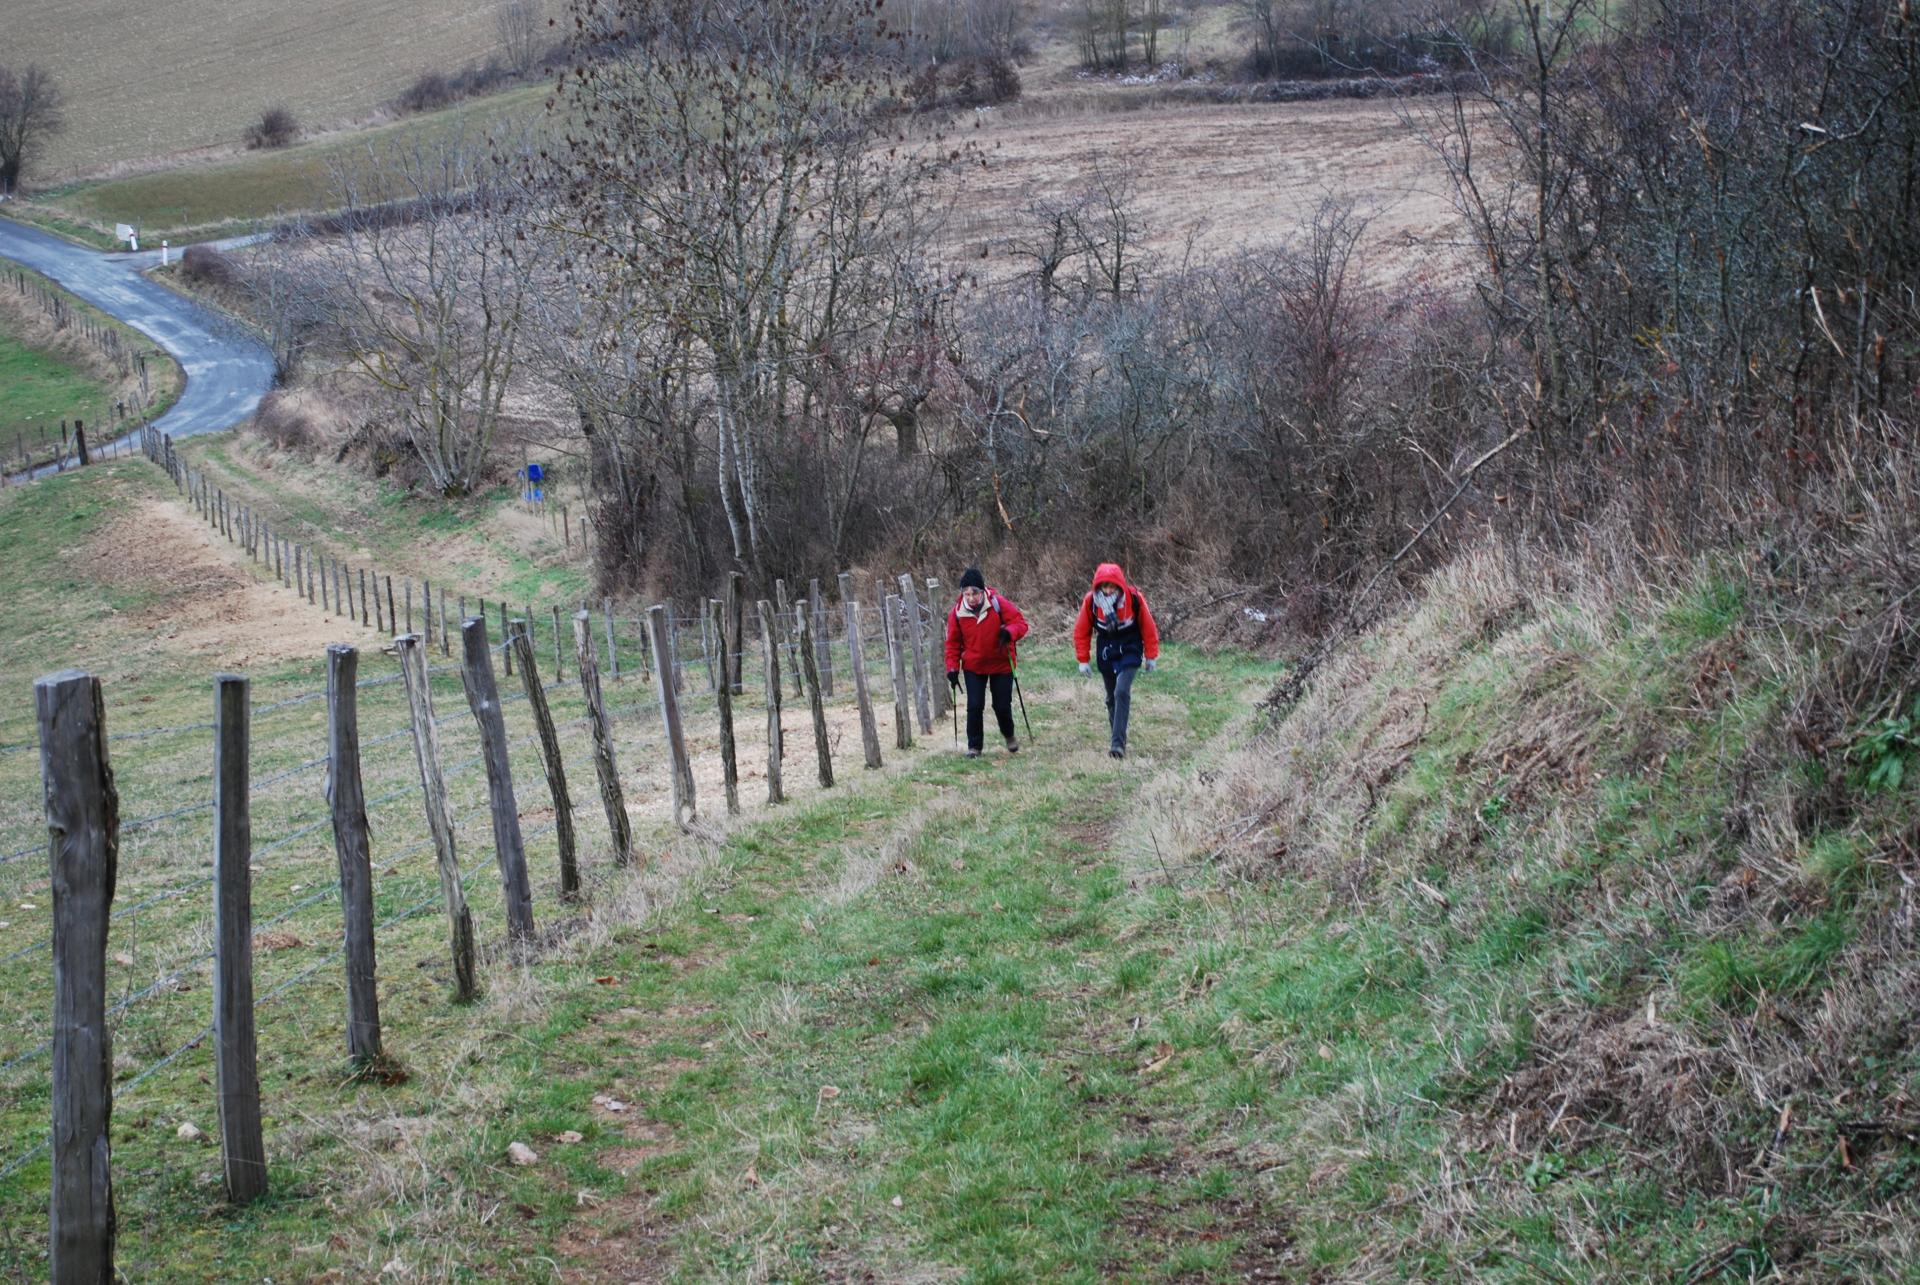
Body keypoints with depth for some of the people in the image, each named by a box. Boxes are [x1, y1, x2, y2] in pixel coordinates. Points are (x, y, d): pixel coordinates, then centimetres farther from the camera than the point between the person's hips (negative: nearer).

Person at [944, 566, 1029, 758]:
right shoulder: (957, 612, -10)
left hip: (1001, 664, -1)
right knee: (974, 706, -7)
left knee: (1002, 705, 6)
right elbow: (953, 643, 0)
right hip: (973, 667, 1)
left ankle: (1009, 736, 35)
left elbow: (1020, 622, -13)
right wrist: (952, 668, -7)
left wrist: (1010, 632, -35)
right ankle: (974, 746, 7)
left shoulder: (998, 604, -15)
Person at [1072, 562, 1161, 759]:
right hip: (1106, 654, 3)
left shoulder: (1135, 598, -19)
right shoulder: (1090, 601, -15)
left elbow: (1148, 627, -5)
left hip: (1130, 651, -3)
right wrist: (1083, 660, 0)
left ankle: (1118, 743, -21)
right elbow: (1082, 631, -1)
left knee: (1122, 692, -19)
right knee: (1112, 698, 10)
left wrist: (1151, 656, 2)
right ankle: (1116, 739, 26)